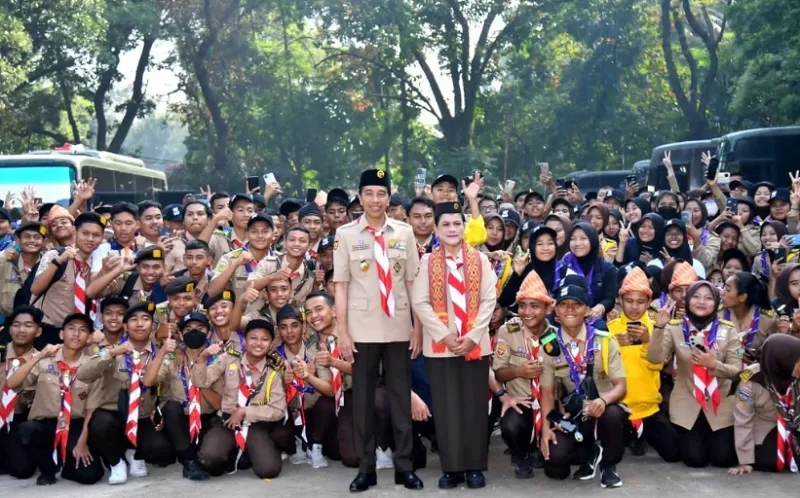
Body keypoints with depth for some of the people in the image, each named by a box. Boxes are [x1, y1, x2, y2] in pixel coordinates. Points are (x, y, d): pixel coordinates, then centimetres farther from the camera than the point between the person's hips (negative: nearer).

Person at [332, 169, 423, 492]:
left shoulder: (405, 233, 4)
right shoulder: (346, 234, 0)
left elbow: (413, 283, 5)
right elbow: (341, 285, -1)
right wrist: (343, 332, -6)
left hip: (399, 328, 1)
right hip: (362, 329, -1)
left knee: (401, 397, 6)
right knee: (362, 398, 5)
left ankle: (404, 467, 15)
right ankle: (366, 468, 14)